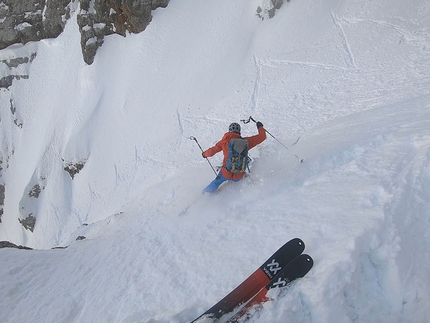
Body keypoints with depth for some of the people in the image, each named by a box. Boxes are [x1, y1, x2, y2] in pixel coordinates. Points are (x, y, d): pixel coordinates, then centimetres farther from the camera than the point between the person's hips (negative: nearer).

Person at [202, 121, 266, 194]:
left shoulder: (225, 141, -11)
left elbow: (211, 151, -2)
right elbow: (262, 137, -1)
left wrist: (204, 154, 20)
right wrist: (260, 127, 17)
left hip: (226, 173, 0)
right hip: (239, 175, 0)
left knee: (216, 182, 27)